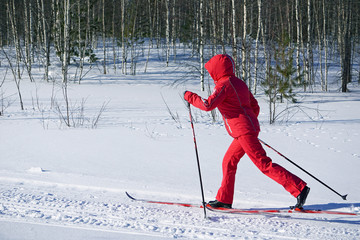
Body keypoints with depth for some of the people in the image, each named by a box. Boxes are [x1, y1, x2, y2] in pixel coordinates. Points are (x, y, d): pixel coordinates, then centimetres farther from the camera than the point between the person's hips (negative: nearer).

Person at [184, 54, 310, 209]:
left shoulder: (224, 84, -10)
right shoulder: (239, 83, 17)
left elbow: (208, 105, -20)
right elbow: (255, 107, 19)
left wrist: (190, 96, -6)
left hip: (243, 131, -10)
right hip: (251, 128, 10)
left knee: (263, 164, -11)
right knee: (229, 162, 18)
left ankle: (299, 188, -16)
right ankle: (224, 199, 26)